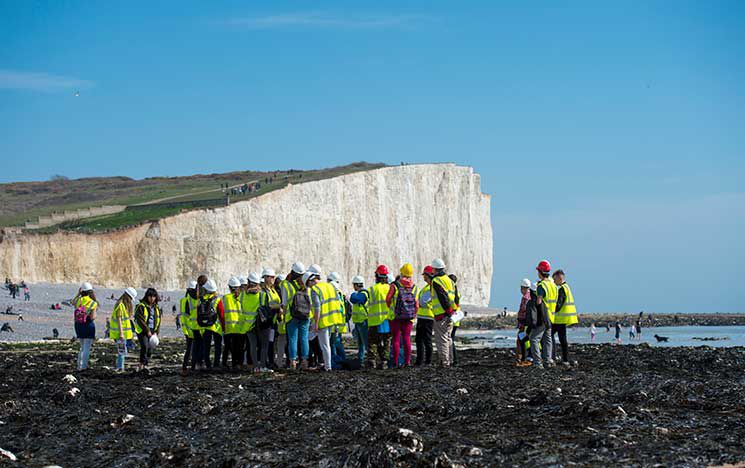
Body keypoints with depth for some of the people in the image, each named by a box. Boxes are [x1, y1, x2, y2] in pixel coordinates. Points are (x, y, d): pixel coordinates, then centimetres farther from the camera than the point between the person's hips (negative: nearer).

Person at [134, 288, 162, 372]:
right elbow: (140, 320, -14)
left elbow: (158, 321, 14)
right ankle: (141, 365, -18)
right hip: (142, 331, -6)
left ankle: (145, 365, 10)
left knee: (150, 350, 2)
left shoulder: (157, 308, 11)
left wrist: (156, 332, 2)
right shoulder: (141, 306, -8)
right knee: (144, 346, -22)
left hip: (152, 331, 6)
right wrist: (147, 331, -18)